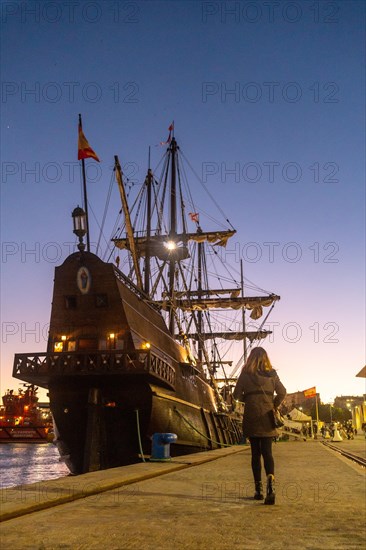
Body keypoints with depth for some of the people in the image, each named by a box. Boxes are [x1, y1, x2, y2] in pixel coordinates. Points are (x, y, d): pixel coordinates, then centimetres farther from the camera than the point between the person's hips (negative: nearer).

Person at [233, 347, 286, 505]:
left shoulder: (246, 374, -3)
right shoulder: (272, 374, 3)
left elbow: (237, 395, -2)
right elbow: (282, 392, 1)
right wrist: (274, 406, 12)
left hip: (251, 418, -1)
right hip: (267, 418, 1)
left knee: (255, 453, 10)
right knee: (267, 452, 2)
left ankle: (259, 489, 12)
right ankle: (271, 481, -24)